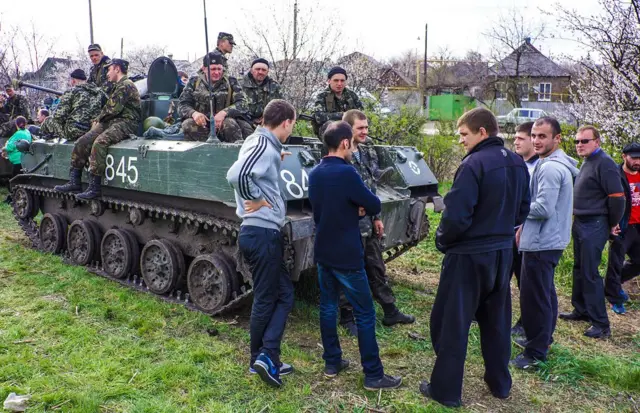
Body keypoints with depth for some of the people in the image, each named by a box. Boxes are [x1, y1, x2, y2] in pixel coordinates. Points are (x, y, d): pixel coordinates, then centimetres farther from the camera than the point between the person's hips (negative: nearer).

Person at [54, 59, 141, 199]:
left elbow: (113, 109, -15)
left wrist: (99, 119, 0)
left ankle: (94, 188, -29)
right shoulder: (117, 86, 26)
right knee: (82, 142, -3)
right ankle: (74, 182, -2)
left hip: (125, 123, -10)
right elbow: (108, 108, 26)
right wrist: (98, 120, 10)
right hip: (111, 122, 10)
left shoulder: (126, 85, -7)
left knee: (99, 143, -31)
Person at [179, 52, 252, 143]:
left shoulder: (230, 82, 7)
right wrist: (193, 113, -21)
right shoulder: (194, 82, 9)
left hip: (223, 122, -1)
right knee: (188, 124, -30)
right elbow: (183, 105, 5)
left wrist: (224, 112, -24)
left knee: (230, 123, -33)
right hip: (201, 122, 1)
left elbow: (241, 103, -4)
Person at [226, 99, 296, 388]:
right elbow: (237, 174, -32)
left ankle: (265, 359, 21)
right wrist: (254, 200, -18)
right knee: (266, 300, 3)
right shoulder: (265, 145, -16)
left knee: (283, 294, 16)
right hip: (263, 233, -10)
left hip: (261, 233, 10)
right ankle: (265, 358, 15)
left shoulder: (260, 142, 14)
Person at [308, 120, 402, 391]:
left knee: (328, 306, 15)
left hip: (323, 252, 8)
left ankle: (332, 363, 24)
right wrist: (362, 208, 8)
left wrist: (355, 209, 1)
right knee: (365, 313, 1)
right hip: (346, 255, -8)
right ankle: (373, 375, 7)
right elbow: (375, 206, -12)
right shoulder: (346, 172, -20)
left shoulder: (315, 174, 6)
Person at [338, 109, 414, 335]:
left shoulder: (367, 152, 8)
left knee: (377, 267, 17)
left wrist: (377, 217, 14)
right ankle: (348, 317, 20)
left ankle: (390, 312, 30)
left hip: (367, 221, 8)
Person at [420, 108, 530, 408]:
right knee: (496, 320, 21)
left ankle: (446, 390, 15)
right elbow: (522, 210, 14)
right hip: (503, 252, 8)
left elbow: (456, 215, -24)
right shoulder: (517, 164, 6)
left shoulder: (474, 164, -21)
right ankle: (499, 383, 34)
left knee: (451, 323, 5)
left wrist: (441, 241, -6)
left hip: (469, 255, -8)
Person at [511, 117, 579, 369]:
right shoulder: (558, 164, 13)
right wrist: (525, 225, 14)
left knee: (534, 297, -4)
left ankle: (536, 353, 5)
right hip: (550, 240, 11)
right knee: (545, 292, 21)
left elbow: (544, 208, -25)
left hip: (541, 244, -11)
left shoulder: (550, 168, -21)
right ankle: (543, 339, 35)